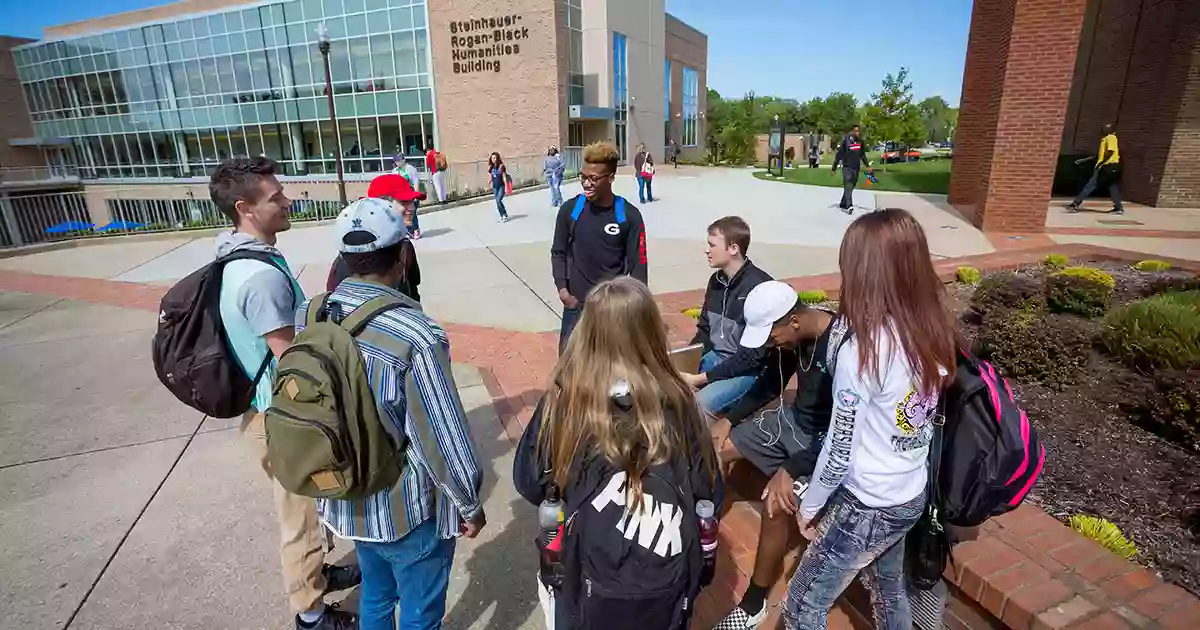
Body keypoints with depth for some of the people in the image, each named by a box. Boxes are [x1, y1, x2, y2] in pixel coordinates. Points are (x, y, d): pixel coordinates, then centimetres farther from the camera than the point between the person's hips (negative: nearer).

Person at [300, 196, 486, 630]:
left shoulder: (307, 316, -9)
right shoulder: (416, 336, -29)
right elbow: (445, 440, -23)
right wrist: (470, 505, -6)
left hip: (343, 499, 6)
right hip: (406, 509, -6)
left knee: (375, 595, 30)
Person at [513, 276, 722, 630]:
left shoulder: (566, 398, -18)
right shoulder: (674, 398, -16)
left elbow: (528, 482, -5)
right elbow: (708, 492, -5)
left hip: (594, 578, 0)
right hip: (666, 578, 1)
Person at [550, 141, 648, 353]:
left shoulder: (629, 215, -8)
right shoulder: (570, 210, -3)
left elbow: (638, 264, -4)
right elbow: (558, 252, 6)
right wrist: (562, 288, -5)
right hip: (576, 305, 1)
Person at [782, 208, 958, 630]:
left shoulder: (863, 350, -28)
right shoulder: (934, 332, -6)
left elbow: (840, 451, -20)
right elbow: (924, 421, 5)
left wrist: (809, 505, -4)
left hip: (867, 506, -7)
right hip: (912, 496, 7)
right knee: (889, 590, 30)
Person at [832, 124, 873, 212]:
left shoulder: (860, 141, 7)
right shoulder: (846, 140, -9)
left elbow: (863, 155, 18)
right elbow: (839, 154, -7)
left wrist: (867, 166, 15)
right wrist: (834, 168, -7)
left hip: (856, 168, 6)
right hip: (847, 167, -6)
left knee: (851, 187, 11)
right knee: (848, 186, -15)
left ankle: (843, 204, 23)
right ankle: (849, 206, -23)